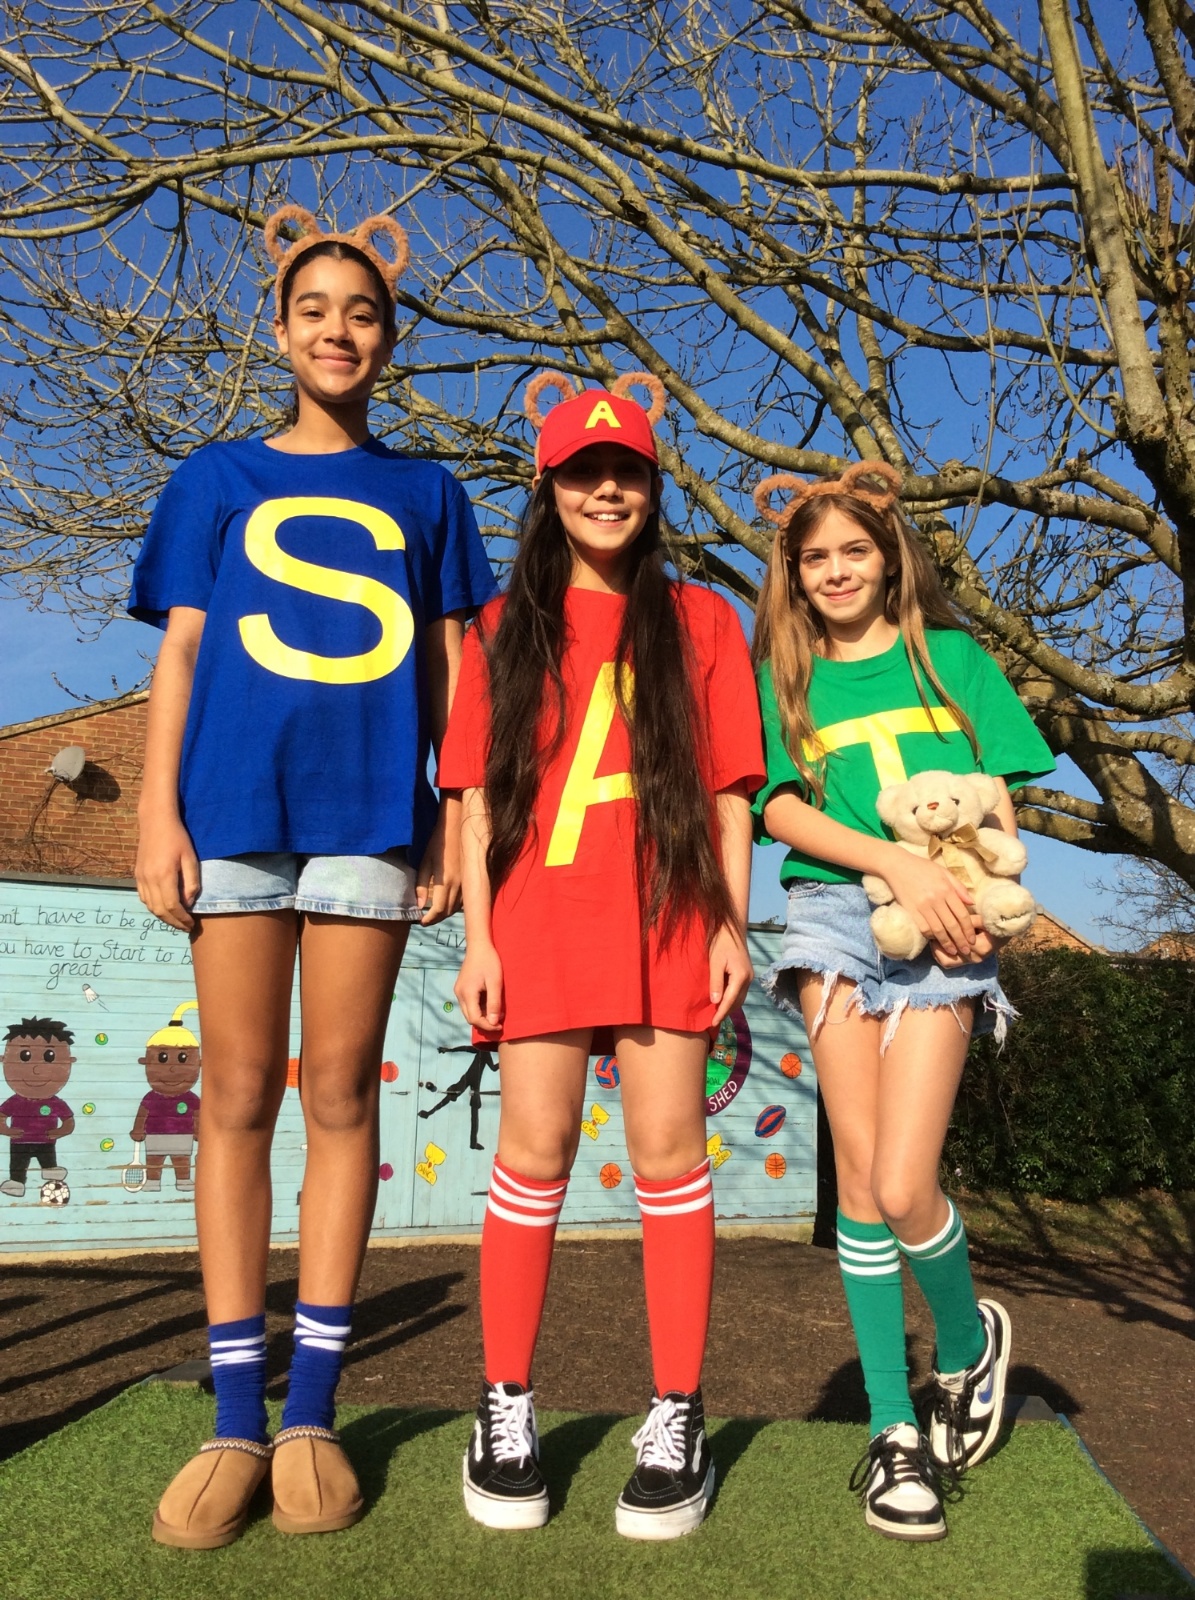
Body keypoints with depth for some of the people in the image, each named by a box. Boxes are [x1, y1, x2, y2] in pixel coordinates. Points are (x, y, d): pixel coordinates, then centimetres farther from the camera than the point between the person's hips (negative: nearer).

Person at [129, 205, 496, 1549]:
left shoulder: (423, 492, 16)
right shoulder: (218, 479, 16)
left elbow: (446, 669, 12)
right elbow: (179, 651, 9)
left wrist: (455, 818, 4)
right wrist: (159, 810, -2)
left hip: (370, 809, 0)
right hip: (235, 805, 0)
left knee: (339, 1094, 1)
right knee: (239, 1095, 0)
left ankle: (311, 1412, 11)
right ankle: (236, 1421, 10)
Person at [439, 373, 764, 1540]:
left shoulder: (699, 620, 12)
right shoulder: (506, 625, 13)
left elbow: (728, 788, 7)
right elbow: (479, 792, 8)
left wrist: (733, 923, -1)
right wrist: (477, 936, 1)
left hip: (665, 916, 0)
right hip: (540, 918, 1)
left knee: (668, 1150, 1)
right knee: (534, 1151, 3)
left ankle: (677, 1417, 13)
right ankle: (506, 1408, 17)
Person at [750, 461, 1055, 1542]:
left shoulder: (952, 654, 13)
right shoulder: (784, 678, 14)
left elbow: (998, 800, 9)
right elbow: (778, 807, 0)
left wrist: (972, 898, -10)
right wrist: (900, 864, -14)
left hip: (944, 925, -1)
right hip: (836, 914, 2)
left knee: (902, 1186, -11)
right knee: (859, 1176, -2)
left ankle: (969, 1343, 22)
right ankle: (895, 1429, 12)